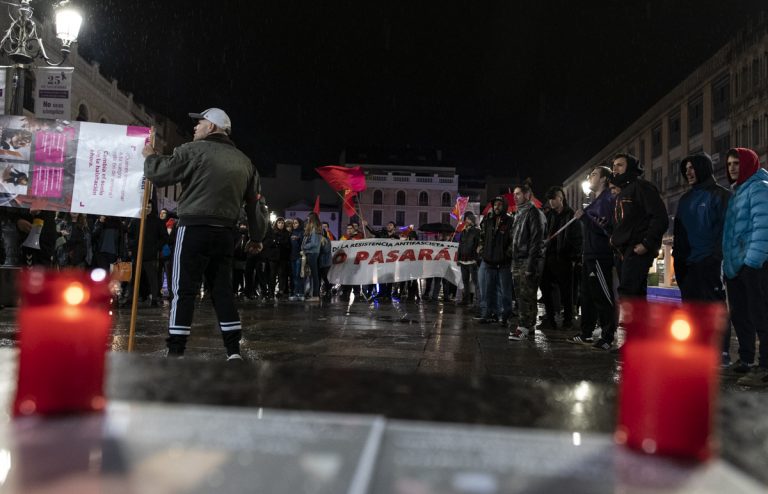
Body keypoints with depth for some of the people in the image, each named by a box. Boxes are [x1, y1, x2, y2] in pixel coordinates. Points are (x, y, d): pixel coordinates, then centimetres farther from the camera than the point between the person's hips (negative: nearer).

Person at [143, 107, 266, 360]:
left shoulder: (194, 150, -2)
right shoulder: (244, 161, 16)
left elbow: (159, 174, -3)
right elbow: (256, 203, 16)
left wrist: (150, 156, 18)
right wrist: (256, 236, 24)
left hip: (195, 228, -5)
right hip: (225, 232, 5)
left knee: (184, 290, -1)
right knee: (222, 289, 10)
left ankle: (176, 351, 1)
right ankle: (233, 351, 10)